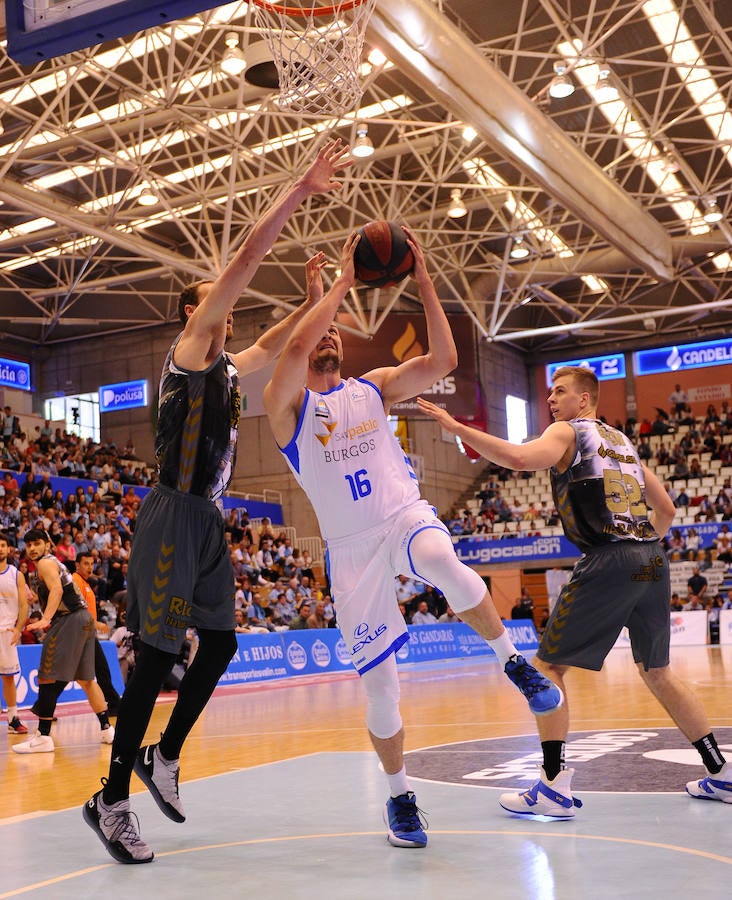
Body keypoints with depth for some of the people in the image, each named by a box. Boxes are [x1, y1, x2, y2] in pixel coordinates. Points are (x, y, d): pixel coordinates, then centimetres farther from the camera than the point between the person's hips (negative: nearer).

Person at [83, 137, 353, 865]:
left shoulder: (226, 368, 18)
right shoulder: (187, 351, -4)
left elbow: (273, 342, 37)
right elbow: (247, 257, -12)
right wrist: (302, 190, -13)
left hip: (207, 520, 9)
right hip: (174, 515, -9)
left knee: (220, 643, 9)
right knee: (159, 651, -8)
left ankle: (164, 758, 23)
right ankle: (112, 800, 0)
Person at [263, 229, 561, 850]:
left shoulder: (374, 387, 10)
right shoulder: (288, 402, 0)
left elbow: (443, 360, -3)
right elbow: (295, 349, -22)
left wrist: (423, 282, -8)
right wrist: (340, 285, -14)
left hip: (407, 516, 1)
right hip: (351, 547, -1)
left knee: (446, 568, -38)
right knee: (379, 683, 0)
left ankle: (514, 661, -16)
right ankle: (400, 796, 23)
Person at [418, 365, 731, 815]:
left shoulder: (568, 432, 4)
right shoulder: (623, 441, 25)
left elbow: (519, 457, -18)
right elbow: (666, 510, 26)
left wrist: (456, 427, -14)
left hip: (607, 563, -7)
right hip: (653, 562, 7)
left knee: (548, 667, 2)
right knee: (657, 670, 21)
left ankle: (555, 787, -4)